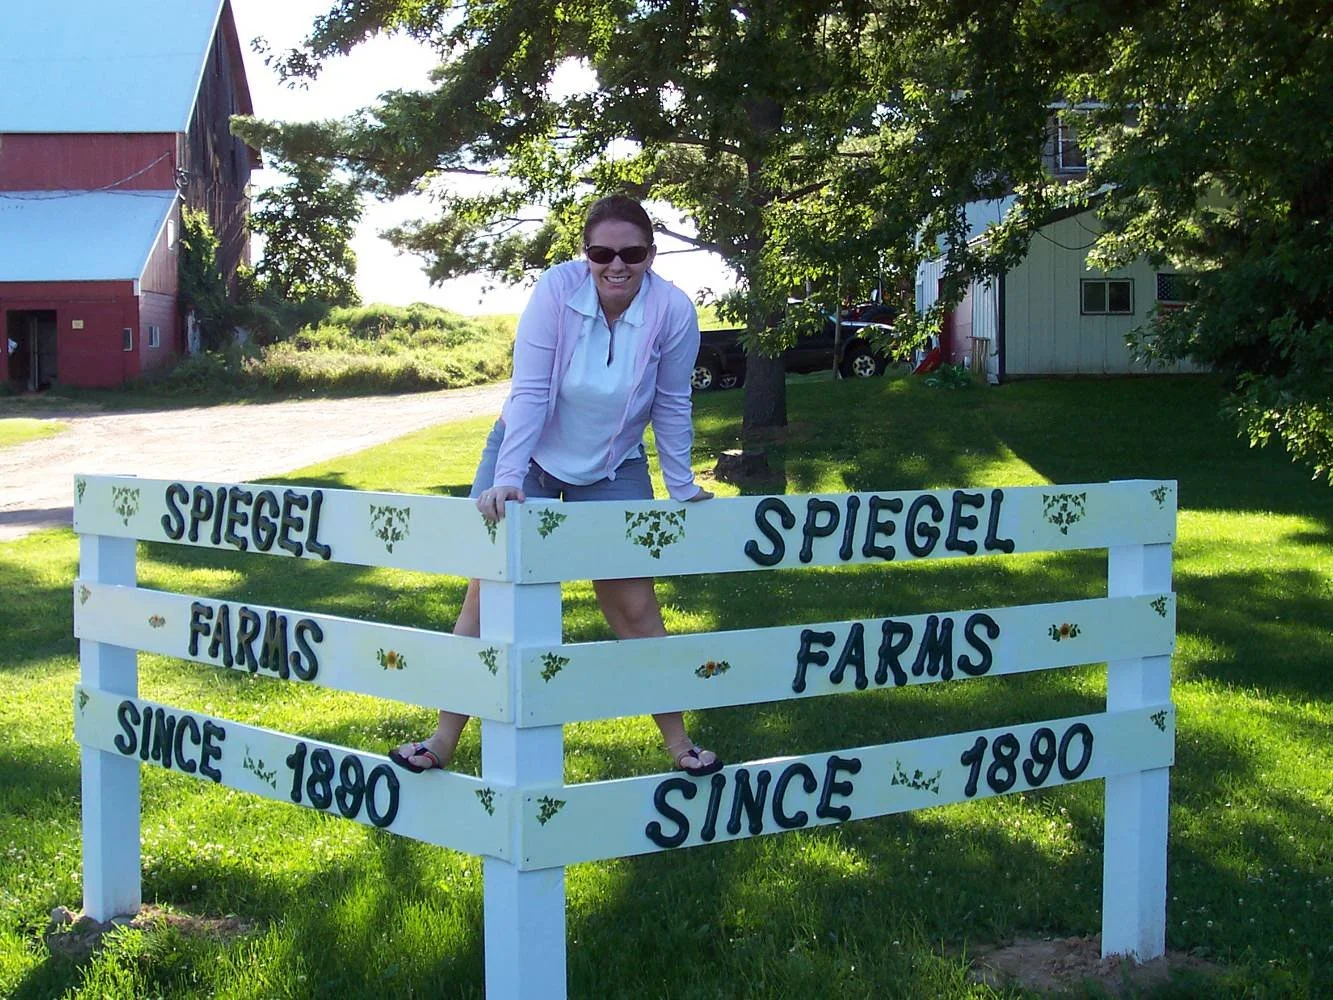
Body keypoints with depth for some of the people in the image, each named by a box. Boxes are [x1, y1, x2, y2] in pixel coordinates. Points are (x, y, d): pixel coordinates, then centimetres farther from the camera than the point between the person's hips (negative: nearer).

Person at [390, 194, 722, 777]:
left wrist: (682, 488, -2)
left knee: (634, 607, 2)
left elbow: (672, 407, -8)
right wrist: (505, 479, -31)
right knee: (488, 592, -3)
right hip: (531, 452, -1)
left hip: (613, 469, 1)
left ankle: (678, 741, 16)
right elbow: (529, 391, -25)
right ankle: (444, 740, 5)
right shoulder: (557, 290, -24)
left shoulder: (673, 311, -20)